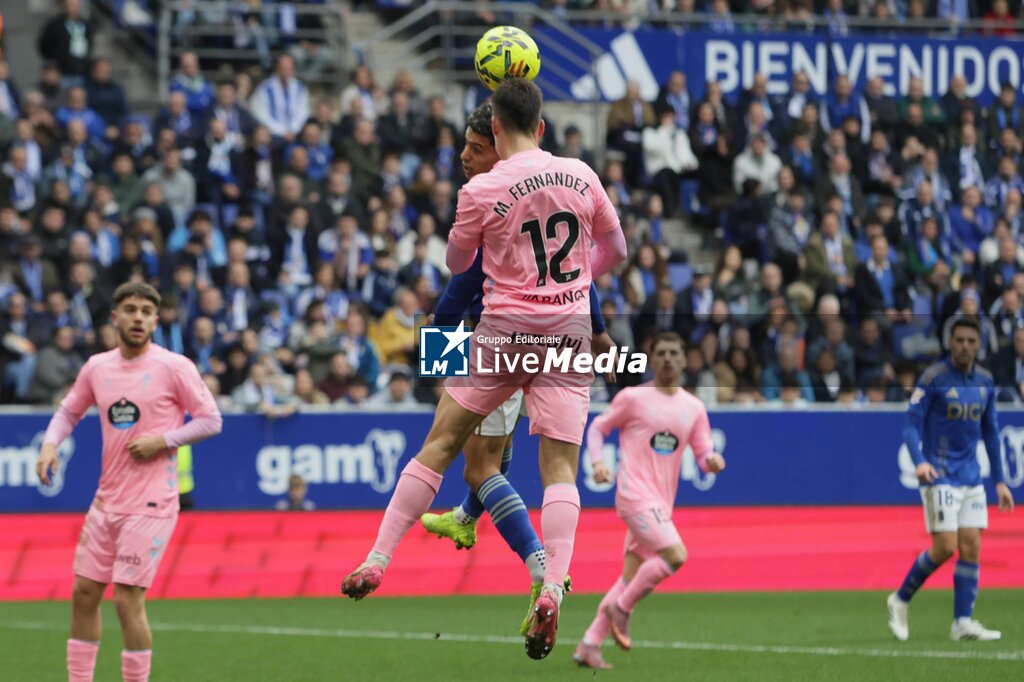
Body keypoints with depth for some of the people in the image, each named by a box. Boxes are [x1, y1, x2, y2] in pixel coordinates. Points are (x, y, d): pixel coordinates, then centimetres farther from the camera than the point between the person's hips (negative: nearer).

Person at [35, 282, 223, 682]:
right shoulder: (97, 367, 8)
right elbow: (69, 411, 21)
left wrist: (163, 440, -16)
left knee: (128, 600, -10)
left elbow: (210, 420, -4)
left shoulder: (173, 367, -7)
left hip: (150, 504, -6)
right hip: (106, 500, 6)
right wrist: (50, 444, 1)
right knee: (84, 593, 7)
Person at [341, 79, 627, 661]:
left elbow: (456, 263, 10)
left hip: (503, 329, -2)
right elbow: (616, 250, 16)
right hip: (570, 329, 2)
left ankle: (378, 561, 8)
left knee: (440, 445, 7)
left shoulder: (480, 191, -7)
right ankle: (553, 588, -19)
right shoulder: (581, 176, 3)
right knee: (560, 465, -2)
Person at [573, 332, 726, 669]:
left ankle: (589, 646, 14)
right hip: (635, 495, -6)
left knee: (631, 578, 6)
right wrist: (598, 462, -10)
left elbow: (704, 456, 12)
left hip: (661, 502, 6)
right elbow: (597, 428, 7)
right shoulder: (633, 398, 0)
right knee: (675, 555, -23)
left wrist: (713, 461, -12)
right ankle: (622, 608, -4)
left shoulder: (694, 408, 12)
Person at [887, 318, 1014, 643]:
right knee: (945, 547, -11)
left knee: (971, 546, -2)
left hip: (971, 478, 6)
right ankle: (900, 600, 8)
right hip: (939, 476, -6)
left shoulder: (985, 382, 9)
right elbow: (911, 425, -10)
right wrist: (919, 461, -28)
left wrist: (1000, 481, 15)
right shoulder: (933, 378, -9)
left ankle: (963, 622, 1)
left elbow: (990, 432, 17)